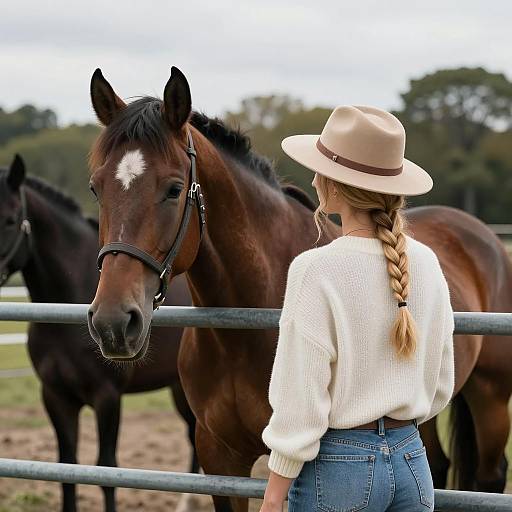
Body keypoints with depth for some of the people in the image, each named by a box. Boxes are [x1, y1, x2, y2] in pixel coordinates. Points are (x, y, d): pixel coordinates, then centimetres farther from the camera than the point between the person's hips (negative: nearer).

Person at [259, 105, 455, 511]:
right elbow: (440, 387, 11)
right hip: (412, 461, 6)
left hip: (339, 467, -5)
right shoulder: (427, 263, 2)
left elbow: (298, 404, -15)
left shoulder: (316, 270, -15)